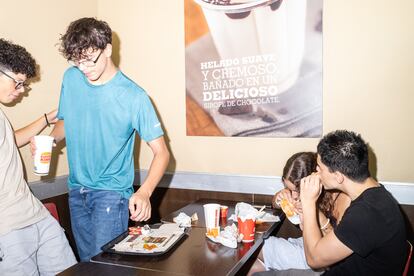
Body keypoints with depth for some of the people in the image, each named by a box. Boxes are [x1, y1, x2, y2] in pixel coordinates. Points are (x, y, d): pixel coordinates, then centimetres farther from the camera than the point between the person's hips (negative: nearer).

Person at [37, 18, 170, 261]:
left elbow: (162, 153, -16)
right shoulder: (71, 78, -1)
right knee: (87, 261, 18)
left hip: (111, 192, -5)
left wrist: (144, 192, -32)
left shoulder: (133, 96, -17)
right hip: (77, 191, 5)